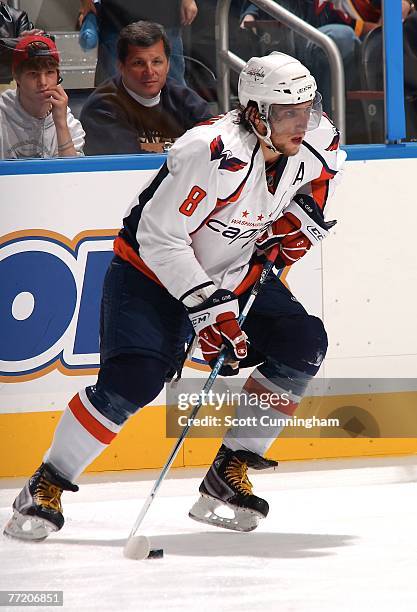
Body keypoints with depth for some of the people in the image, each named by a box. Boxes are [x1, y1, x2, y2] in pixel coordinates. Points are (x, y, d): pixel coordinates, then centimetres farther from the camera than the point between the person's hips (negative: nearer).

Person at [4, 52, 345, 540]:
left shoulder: (318, 142, -13)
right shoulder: (211, 151, -34)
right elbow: (159, 236, -30)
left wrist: (303, 213, -4)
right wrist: (208, 306, -32)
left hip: (237, 273, 7)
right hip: (151, 269, -7)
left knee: (303, 344, -11)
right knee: (133, 380, -22)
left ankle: (230, 471, 0)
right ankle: (46, 485, -5)